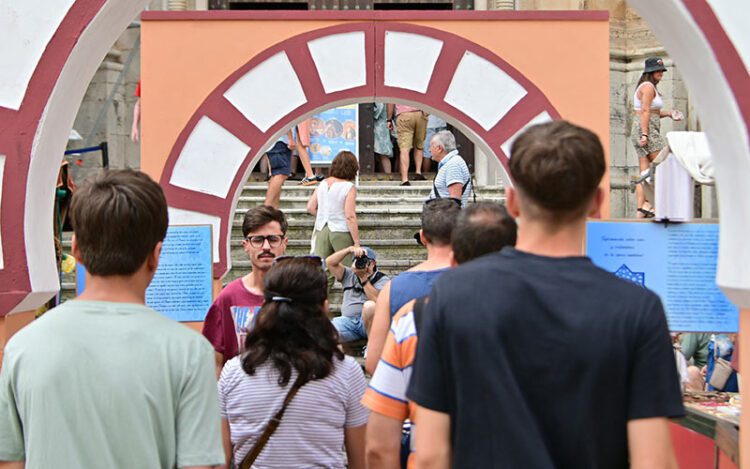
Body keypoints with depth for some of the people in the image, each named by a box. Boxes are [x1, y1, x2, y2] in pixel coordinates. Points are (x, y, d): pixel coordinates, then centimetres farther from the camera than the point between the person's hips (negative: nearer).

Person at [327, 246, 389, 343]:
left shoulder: (382, 280, 8)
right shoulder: (349, 275, 21)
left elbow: (377, 301, -10)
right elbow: (330, 262, 9)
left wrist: (364, 279, -8)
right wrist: (350, 249, -1)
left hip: (369, 321, -1)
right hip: (347, 320, 1)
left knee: (369, 305, -37)